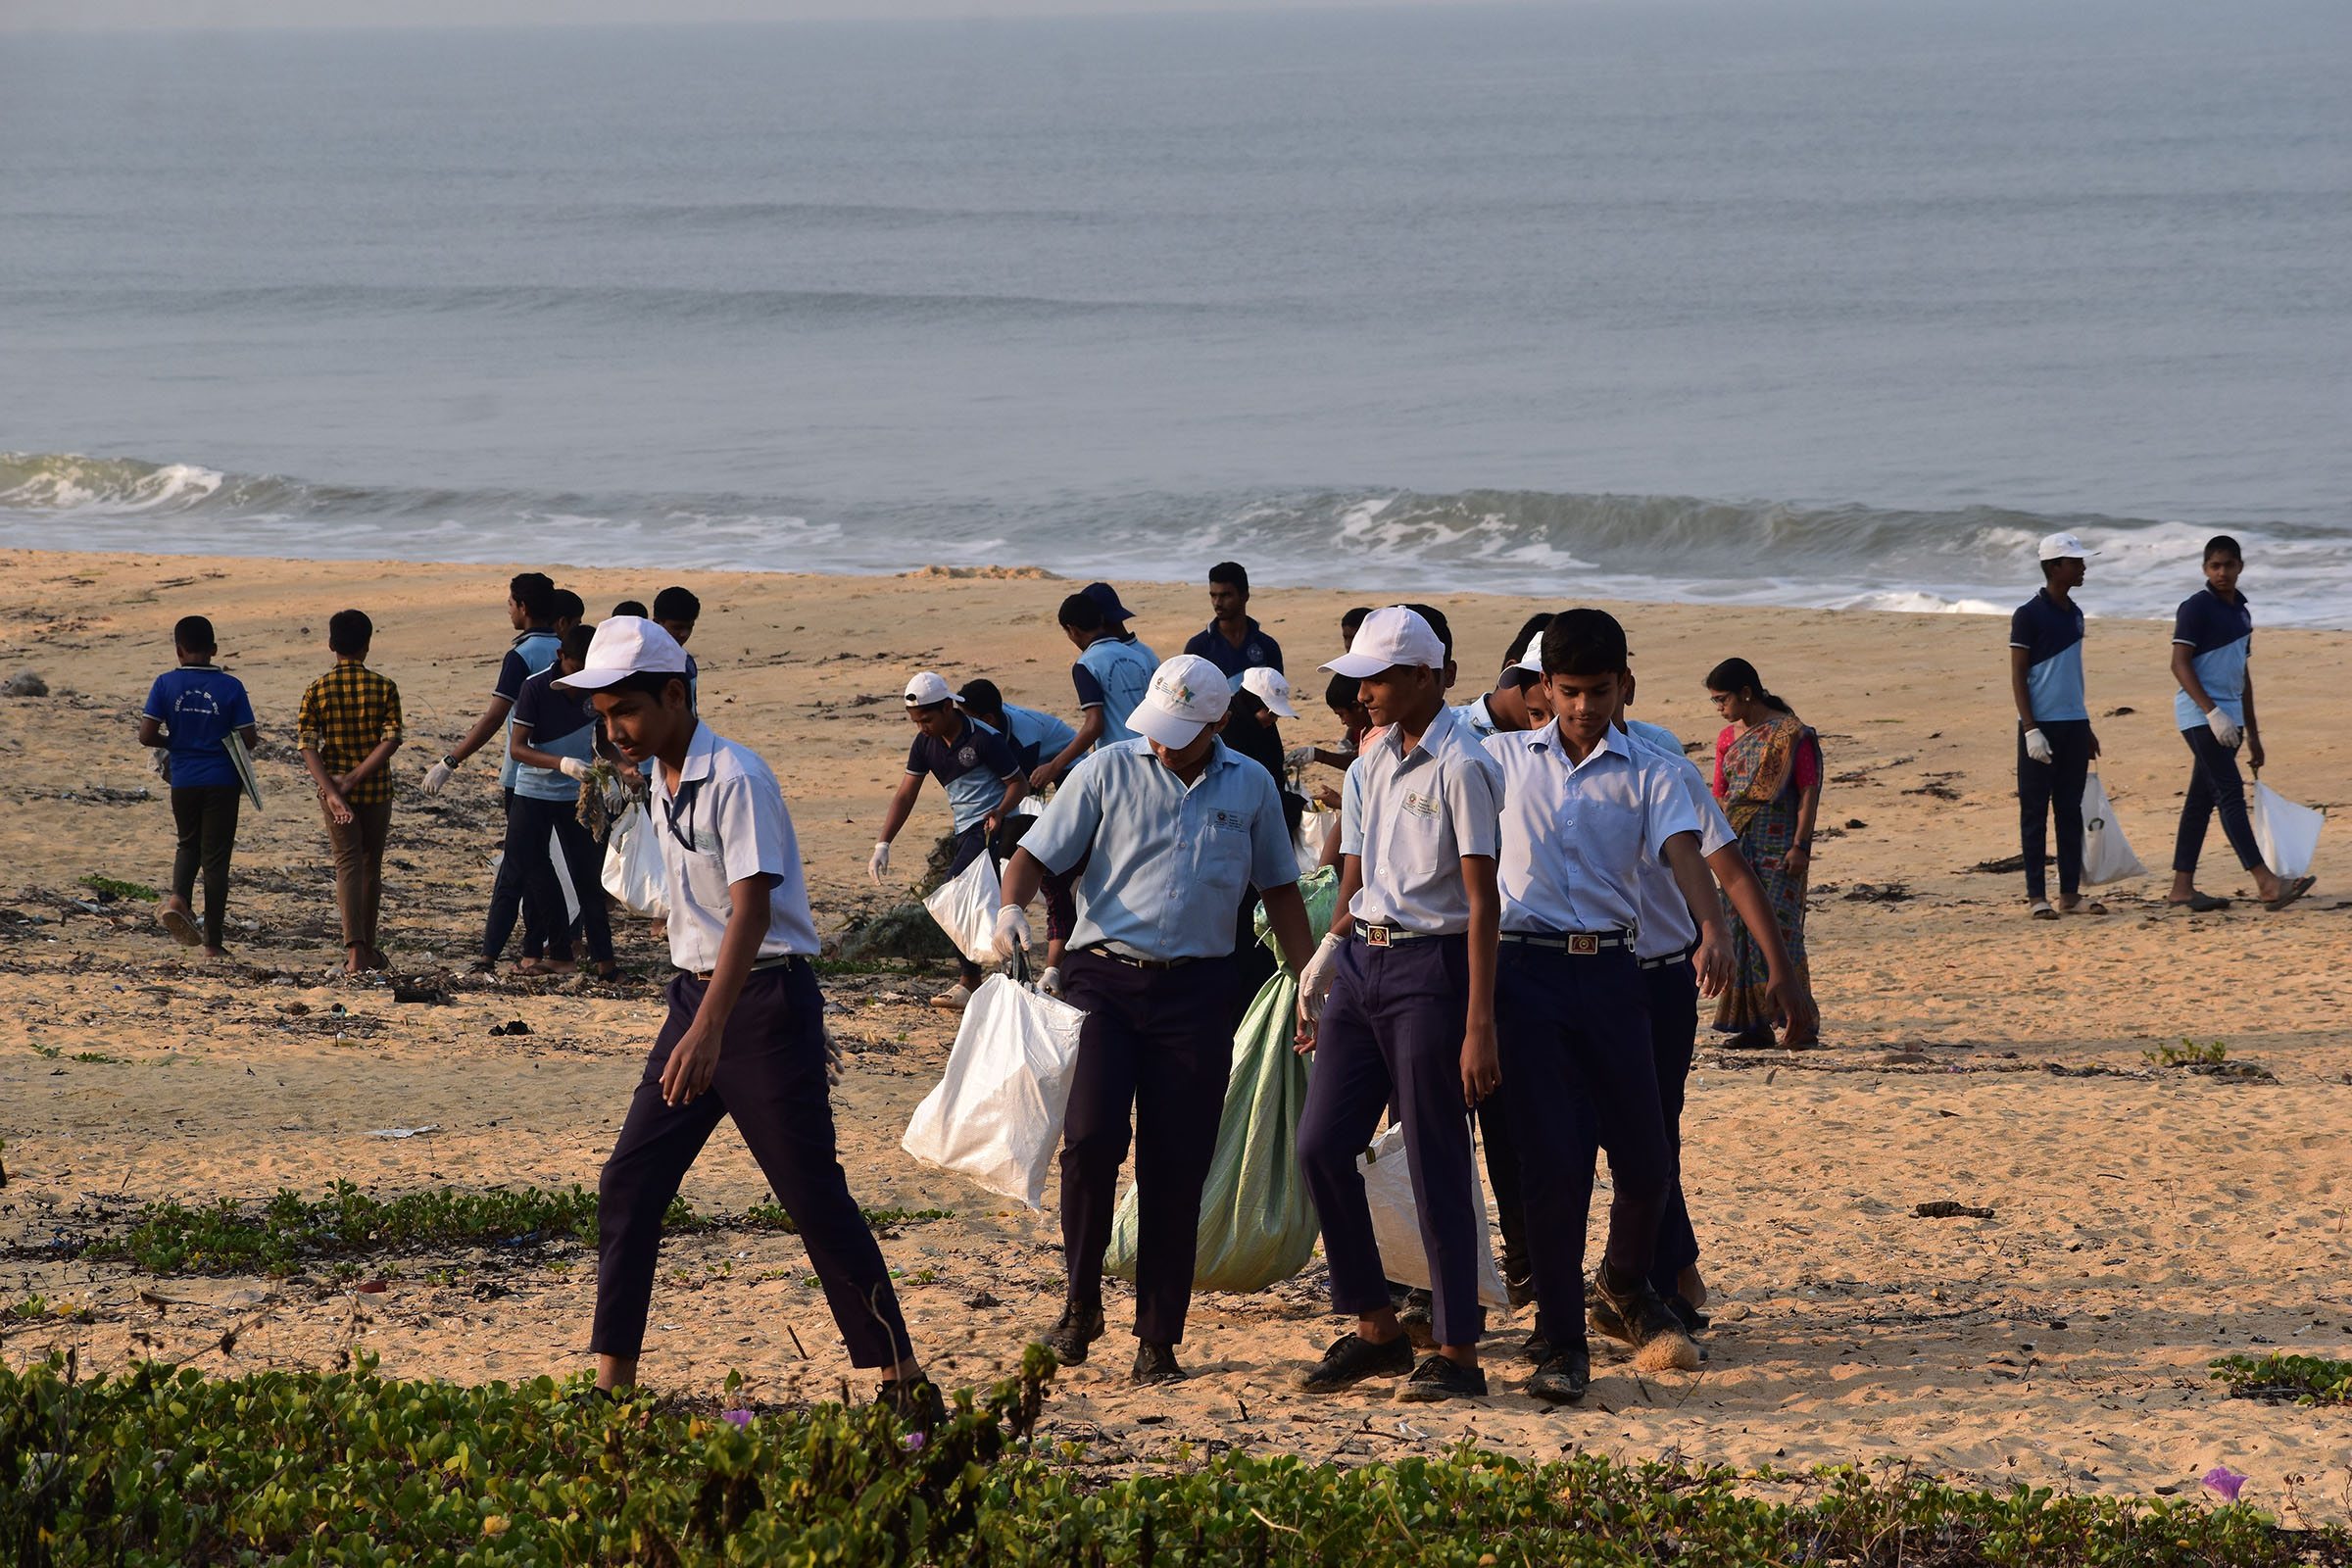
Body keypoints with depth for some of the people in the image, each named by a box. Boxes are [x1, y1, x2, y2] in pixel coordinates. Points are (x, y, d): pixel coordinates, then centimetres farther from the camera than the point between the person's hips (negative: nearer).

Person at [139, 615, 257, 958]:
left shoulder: (166, 684, -5)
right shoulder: (230, 686, -6)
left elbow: (146, 735, -8)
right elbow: (248, 738, -6)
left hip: (183, 779, 1)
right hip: (222, 779, -1)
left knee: (189, 844, 24)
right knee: (216, 856, 5)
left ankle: (178, 898, -5)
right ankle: (213, 941, 4)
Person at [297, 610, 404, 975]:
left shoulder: (317, 690, -4)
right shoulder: (384, 688, -4)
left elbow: (307, 746, -12)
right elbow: (391, 740, -14)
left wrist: (332, 791, -17)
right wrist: (354, 778, -15)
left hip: (333, 789, 0)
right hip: (376, 790, 0)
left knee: (348, 864, -1)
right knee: (371, 865, 15)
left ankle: (354, 949, -18)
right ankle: (368, 949, 25)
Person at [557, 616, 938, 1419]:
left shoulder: (735, 779, -17)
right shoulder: (661, 783, 10)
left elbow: (751, 908, -26)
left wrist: (710, 1030, -36)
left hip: (765, 1000, -8)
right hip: (695, 993, 8)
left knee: (814, 1197, -5)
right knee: (628, 1185, 3)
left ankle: (904, 1381, 3)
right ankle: (612, 1384, 8)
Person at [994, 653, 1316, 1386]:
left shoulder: (1251, 787, 10)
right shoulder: (1109, 771, 3)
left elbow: (1280, 890, 19)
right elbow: (1037, 853, 2)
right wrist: (1013, 906, -20)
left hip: (1196, 993, 2)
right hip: (1103, 978, -1)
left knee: (1176, 1167, 0)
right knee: (1092, 1139, -17)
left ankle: (1159, 1338, 7)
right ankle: (1080, 1299, 4)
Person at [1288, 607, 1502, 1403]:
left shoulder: (1459, 766, -11)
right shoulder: (1372, 762, 13)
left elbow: (1483, 904, -14)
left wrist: (1479, 1026, -18)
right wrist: (1318, 984, 18)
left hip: (1430, 969, -8)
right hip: (1361, 962, 8)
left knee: (1437, 1162, -4)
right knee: (1321, 1144, 3)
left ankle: (1457, 1352, 4)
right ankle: (1376, 1330, 15)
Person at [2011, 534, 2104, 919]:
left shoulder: (2074, 614, 14)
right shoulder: (2029, 615, -8)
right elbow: (2018, 677, -10)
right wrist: (2031, 730, -17)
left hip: (2074, 726, 7)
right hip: (2041, 725, -7)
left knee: (2070, 810, 9)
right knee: (2035, 812, -1)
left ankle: (2070, 893, 13)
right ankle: (2036, 896, 1)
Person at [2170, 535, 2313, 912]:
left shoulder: (2242, 611, 16)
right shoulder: (2196, 608, -9)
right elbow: (2180, 664, -15)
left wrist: (2252, 732, 23)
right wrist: (2213, 712, -23)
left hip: (2227, 717, 8)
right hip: (2200, 715, -8)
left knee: (2201, 800, 9)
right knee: (2230, 792, -14)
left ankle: (2182, 888, 11)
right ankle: (2266, 883, -24)